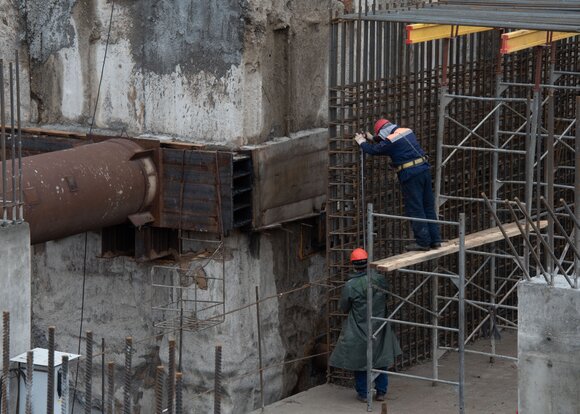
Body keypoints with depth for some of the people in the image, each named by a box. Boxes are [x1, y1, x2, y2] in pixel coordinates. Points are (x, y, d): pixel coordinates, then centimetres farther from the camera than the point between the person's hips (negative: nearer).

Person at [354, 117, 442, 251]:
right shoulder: (407, 131, 15)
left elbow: (373, 150, 5)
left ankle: (423, 241, -1)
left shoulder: (389, 141, -9)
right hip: (424, 169, 8)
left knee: (415, 209, -1)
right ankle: (435, 239, 14)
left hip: (410, 174, -8)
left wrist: (362, 142, 24)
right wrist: (372, 138, 42)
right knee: (428, 207, 11)